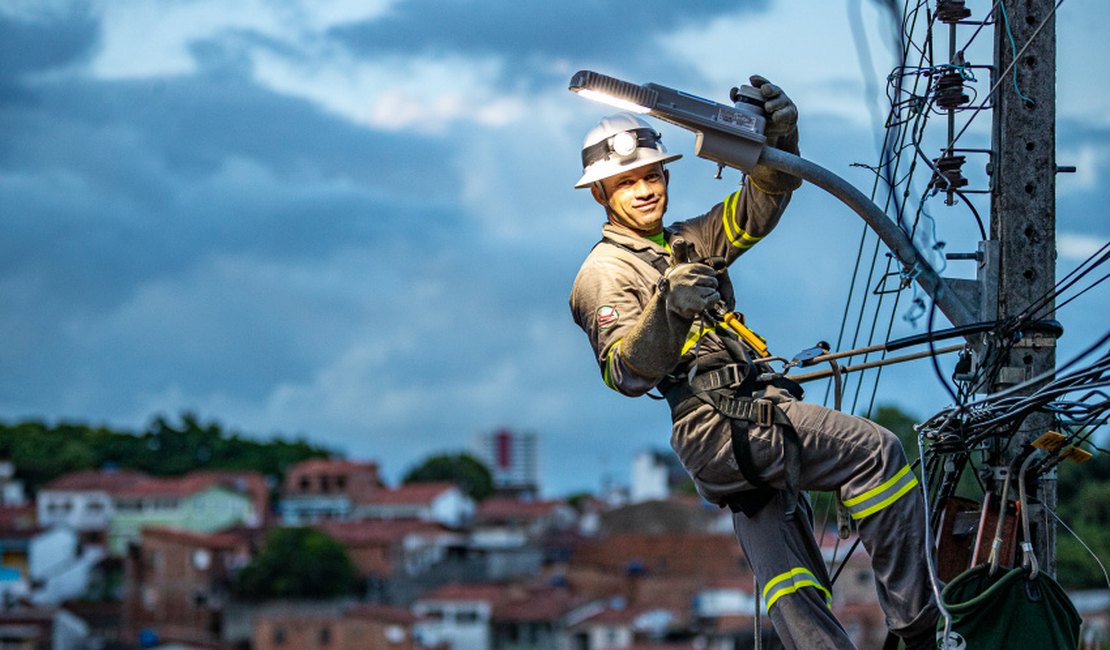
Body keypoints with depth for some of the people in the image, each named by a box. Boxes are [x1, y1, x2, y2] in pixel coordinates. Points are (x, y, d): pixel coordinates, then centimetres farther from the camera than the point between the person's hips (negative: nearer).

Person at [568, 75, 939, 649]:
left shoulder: (686, 245, 24)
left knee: (790, 581, 2)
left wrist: (778, 140, -8)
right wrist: (668, 310, -34)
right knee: (875, 451, -19)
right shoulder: (605, 271, -1)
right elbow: (626, 374, -16)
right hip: (715, 423, -9)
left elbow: (755, 211, 12)